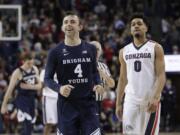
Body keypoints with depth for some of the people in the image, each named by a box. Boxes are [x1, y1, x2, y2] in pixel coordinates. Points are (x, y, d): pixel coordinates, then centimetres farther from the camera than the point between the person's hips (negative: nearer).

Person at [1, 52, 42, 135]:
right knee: (26, 126, -17)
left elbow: (39, 85, 8)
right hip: (22, 100, -7)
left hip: (31, 99, 7)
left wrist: (30, 86, -13)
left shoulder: (35, 69, 5)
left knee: (29, 126, 12)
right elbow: (10, 89, -9)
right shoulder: (18, 72, -13)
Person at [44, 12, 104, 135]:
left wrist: (98, 84, -1)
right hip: (66, 105, -1)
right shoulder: (55, 52, -1)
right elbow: (48, 78, 2)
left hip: (88, 103, 2)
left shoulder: (90, 49, 6)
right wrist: (59, 88, -18)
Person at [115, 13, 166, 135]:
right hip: (131, 100, 3)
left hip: (150, 100, -3)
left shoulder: (155, 48, 0)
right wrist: (118, 103, 11)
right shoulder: (124, 51, 13)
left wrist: (156, 98, -21)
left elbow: (161, 76, -7)